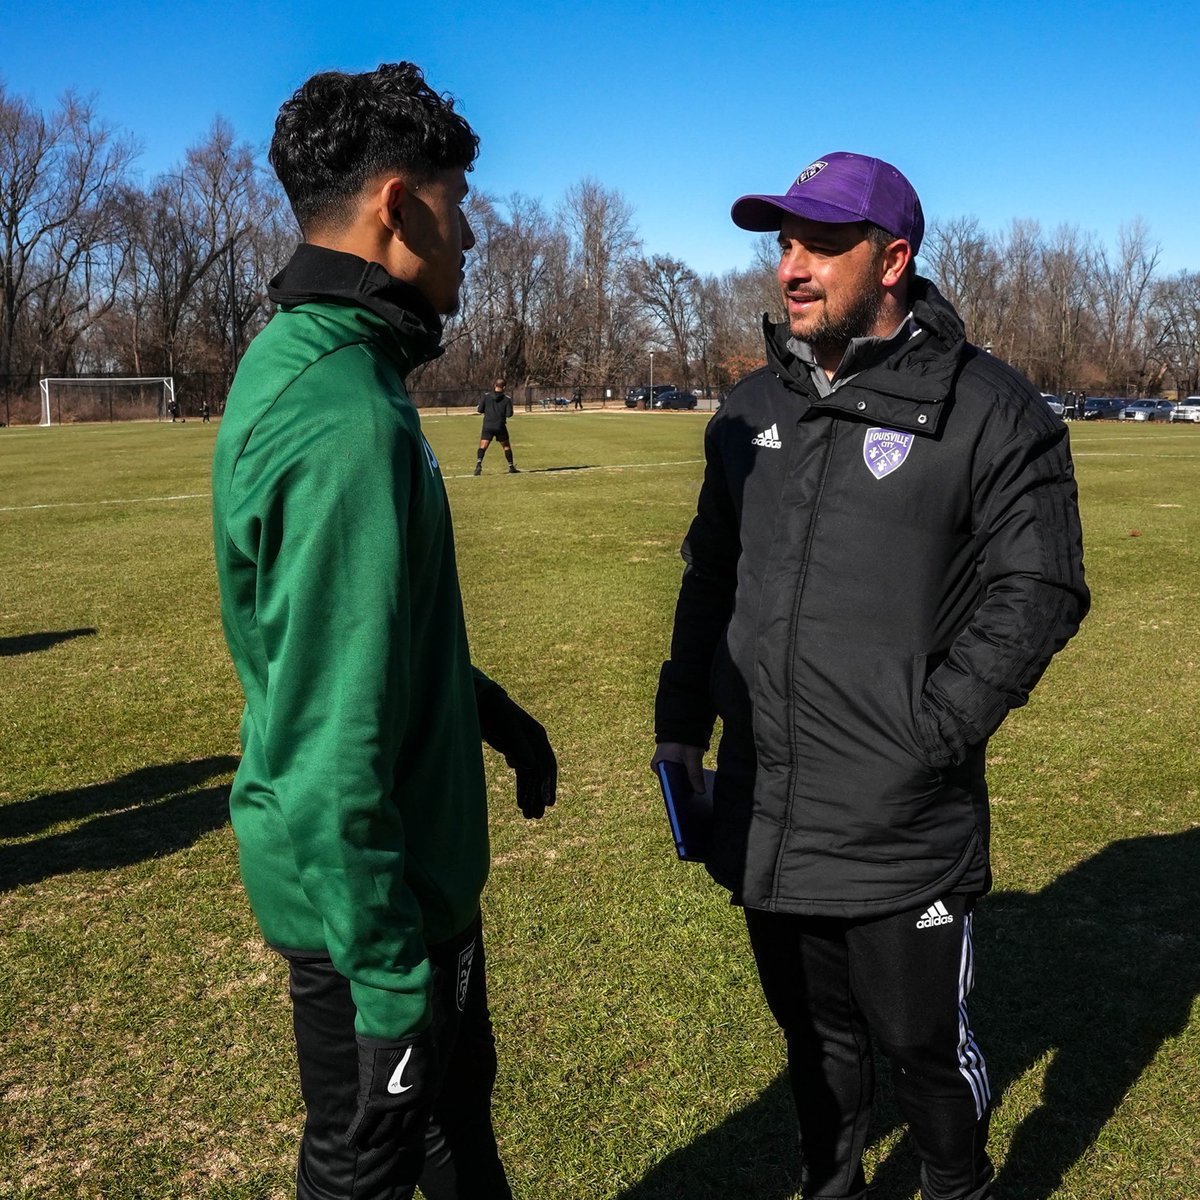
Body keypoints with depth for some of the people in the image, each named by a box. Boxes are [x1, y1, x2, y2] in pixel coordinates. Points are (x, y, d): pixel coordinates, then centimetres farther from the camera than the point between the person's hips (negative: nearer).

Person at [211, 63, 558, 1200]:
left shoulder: (299, 360, 4)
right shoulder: (347, 424, -29)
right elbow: (333, 750, -29)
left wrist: (490, 707, 18)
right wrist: (389, 979, -21)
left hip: (414, 859, 9)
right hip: (369, 890, -9)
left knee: (457, 1104, 28)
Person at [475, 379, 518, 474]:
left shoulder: (486, 397, 0)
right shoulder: (506, 399, -2)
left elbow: (480, 410, 0)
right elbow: (509, 414, -5)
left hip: (487, 426, 0)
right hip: (500, 426, 0)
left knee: (482, 447, -1)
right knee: (507, 446, 14)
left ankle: (479, 464, -22)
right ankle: (511, 467, 18)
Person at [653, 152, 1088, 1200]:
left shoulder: (987, 409, -9)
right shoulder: (752, 408, 9)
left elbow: (1039, 592, -11)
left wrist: (929, 733, -17)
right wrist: (681, 721, 10)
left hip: (906, 833, -5)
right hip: (763, 820, 5)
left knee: (925, 1045, 13)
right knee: (814, 1035, 22)